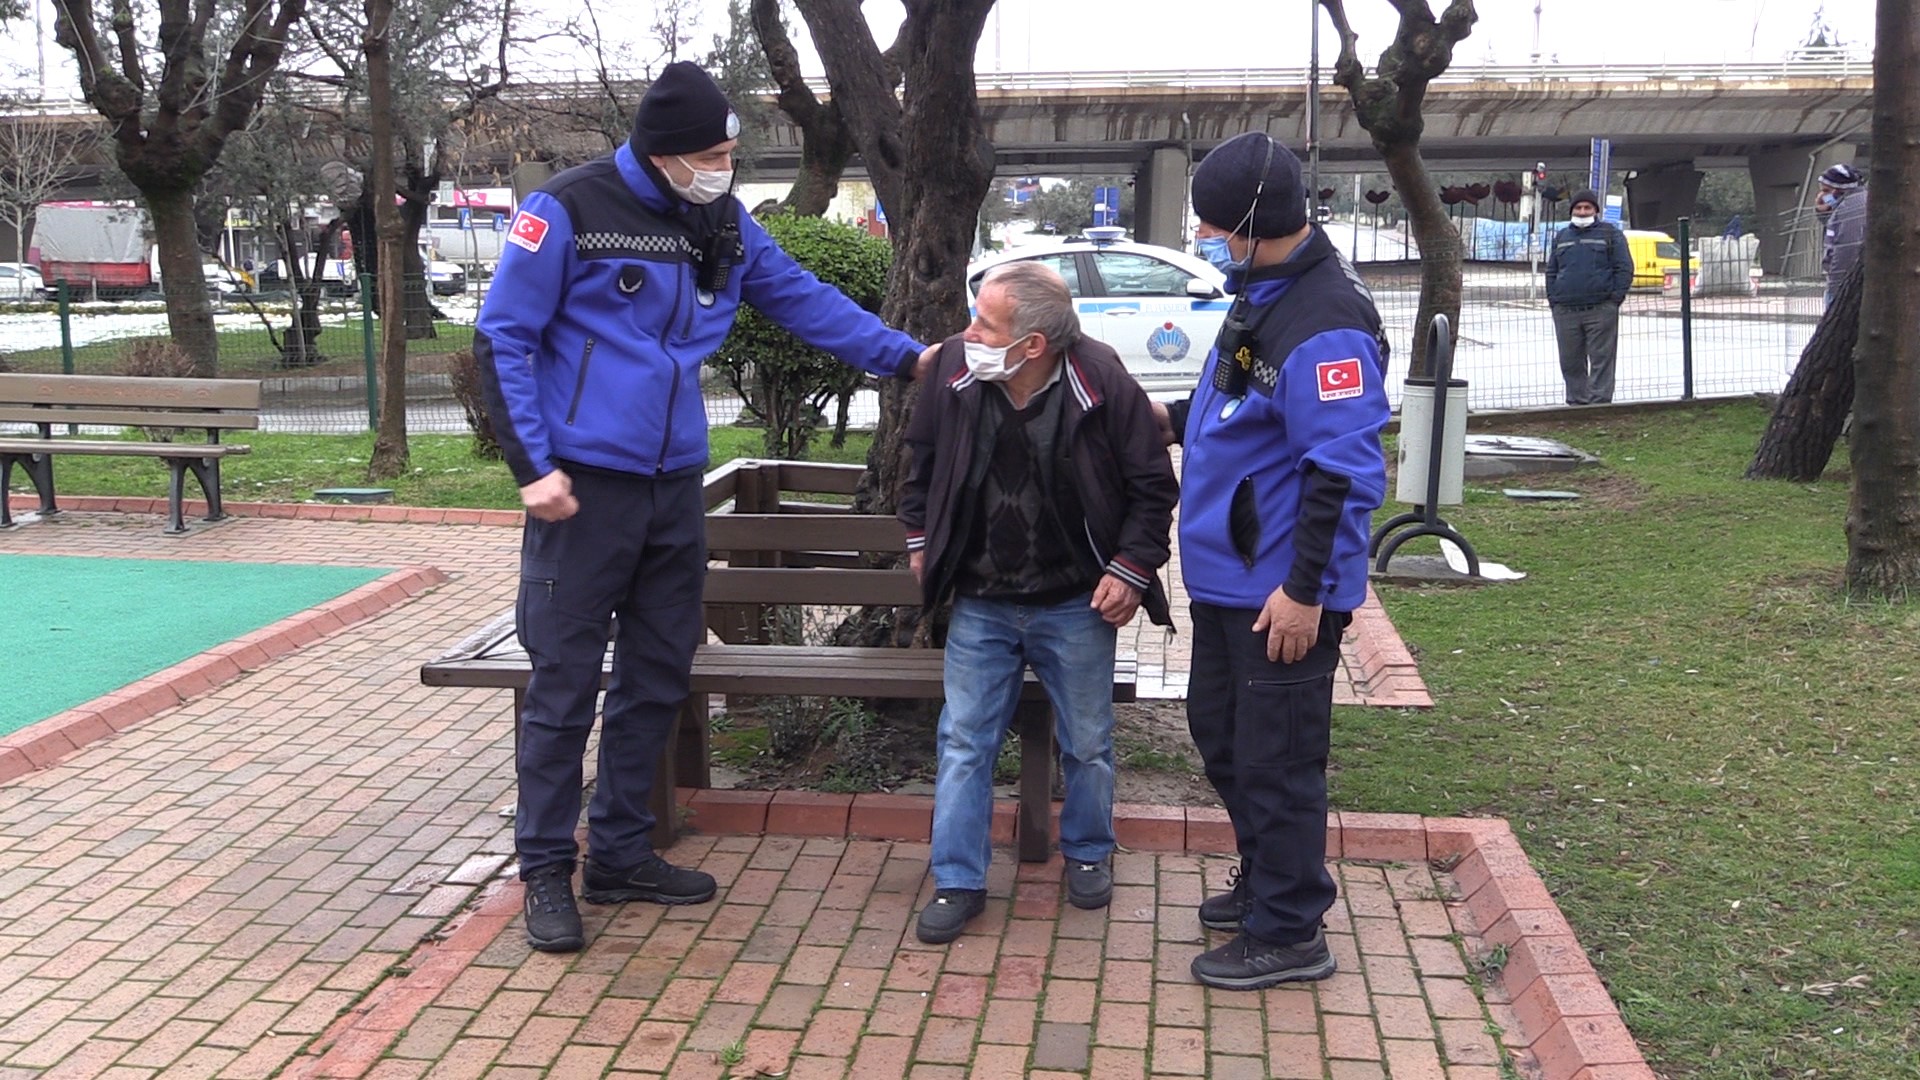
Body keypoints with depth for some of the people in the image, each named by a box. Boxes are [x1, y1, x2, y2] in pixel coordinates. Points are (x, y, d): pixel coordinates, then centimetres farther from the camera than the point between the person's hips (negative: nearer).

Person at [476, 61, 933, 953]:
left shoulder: (724, 224, 7)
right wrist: (532, 467, -14)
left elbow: (804, 300, 14)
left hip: (675, 486, 7)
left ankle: (621, 853, 26)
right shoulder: (569, 211, -10)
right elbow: (501, 339, -8)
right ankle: (546, 870, 13)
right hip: (584, 487, -6)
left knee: (658, 678, 13)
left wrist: (906, 357, 6)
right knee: (565, 683, -1)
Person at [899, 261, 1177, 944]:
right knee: (964, 741, 4)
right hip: (980, 605, 2)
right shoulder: (956, 370, -12)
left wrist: (1131, 568, -12)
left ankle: (1088, 855, 37)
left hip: (1077, 606, -2)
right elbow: (923, 458, 9)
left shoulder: (1103, 387, -20)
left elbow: (1152, 486, -7)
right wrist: (919, 540, 11)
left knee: (1088, 744, 13)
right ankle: (958, 881, 16)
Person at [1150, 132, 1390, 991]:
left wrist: (1304, 588, -25)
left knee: (1276, 758, 2)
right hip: (1228, 575, 10)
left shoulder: (1324, 324, -23)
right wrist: (1177, 421, 14)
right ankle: (1267, 881, 40)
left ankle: (1287, 933, 17)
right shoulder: (1262, 294, 9)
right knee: (1220, 732, 22)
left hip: (1282, 592, -10)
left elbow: (1343, 470, -26)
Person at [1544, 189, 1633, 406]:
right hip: (1565, 312, 4)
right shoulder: (1562, 237, 19)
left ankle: (1599, 402, -4)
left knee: (1601, 360, -5)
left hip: (1601, 310, -4)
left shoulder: (1611, 234, 7)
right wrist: (1553, 299, 8)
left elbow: (1624, 268, 2)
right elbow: (1551, 271, 21)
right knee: (1570, 362, 5)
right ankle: (1576, 402, 14)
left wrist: (1615, 298, -7)